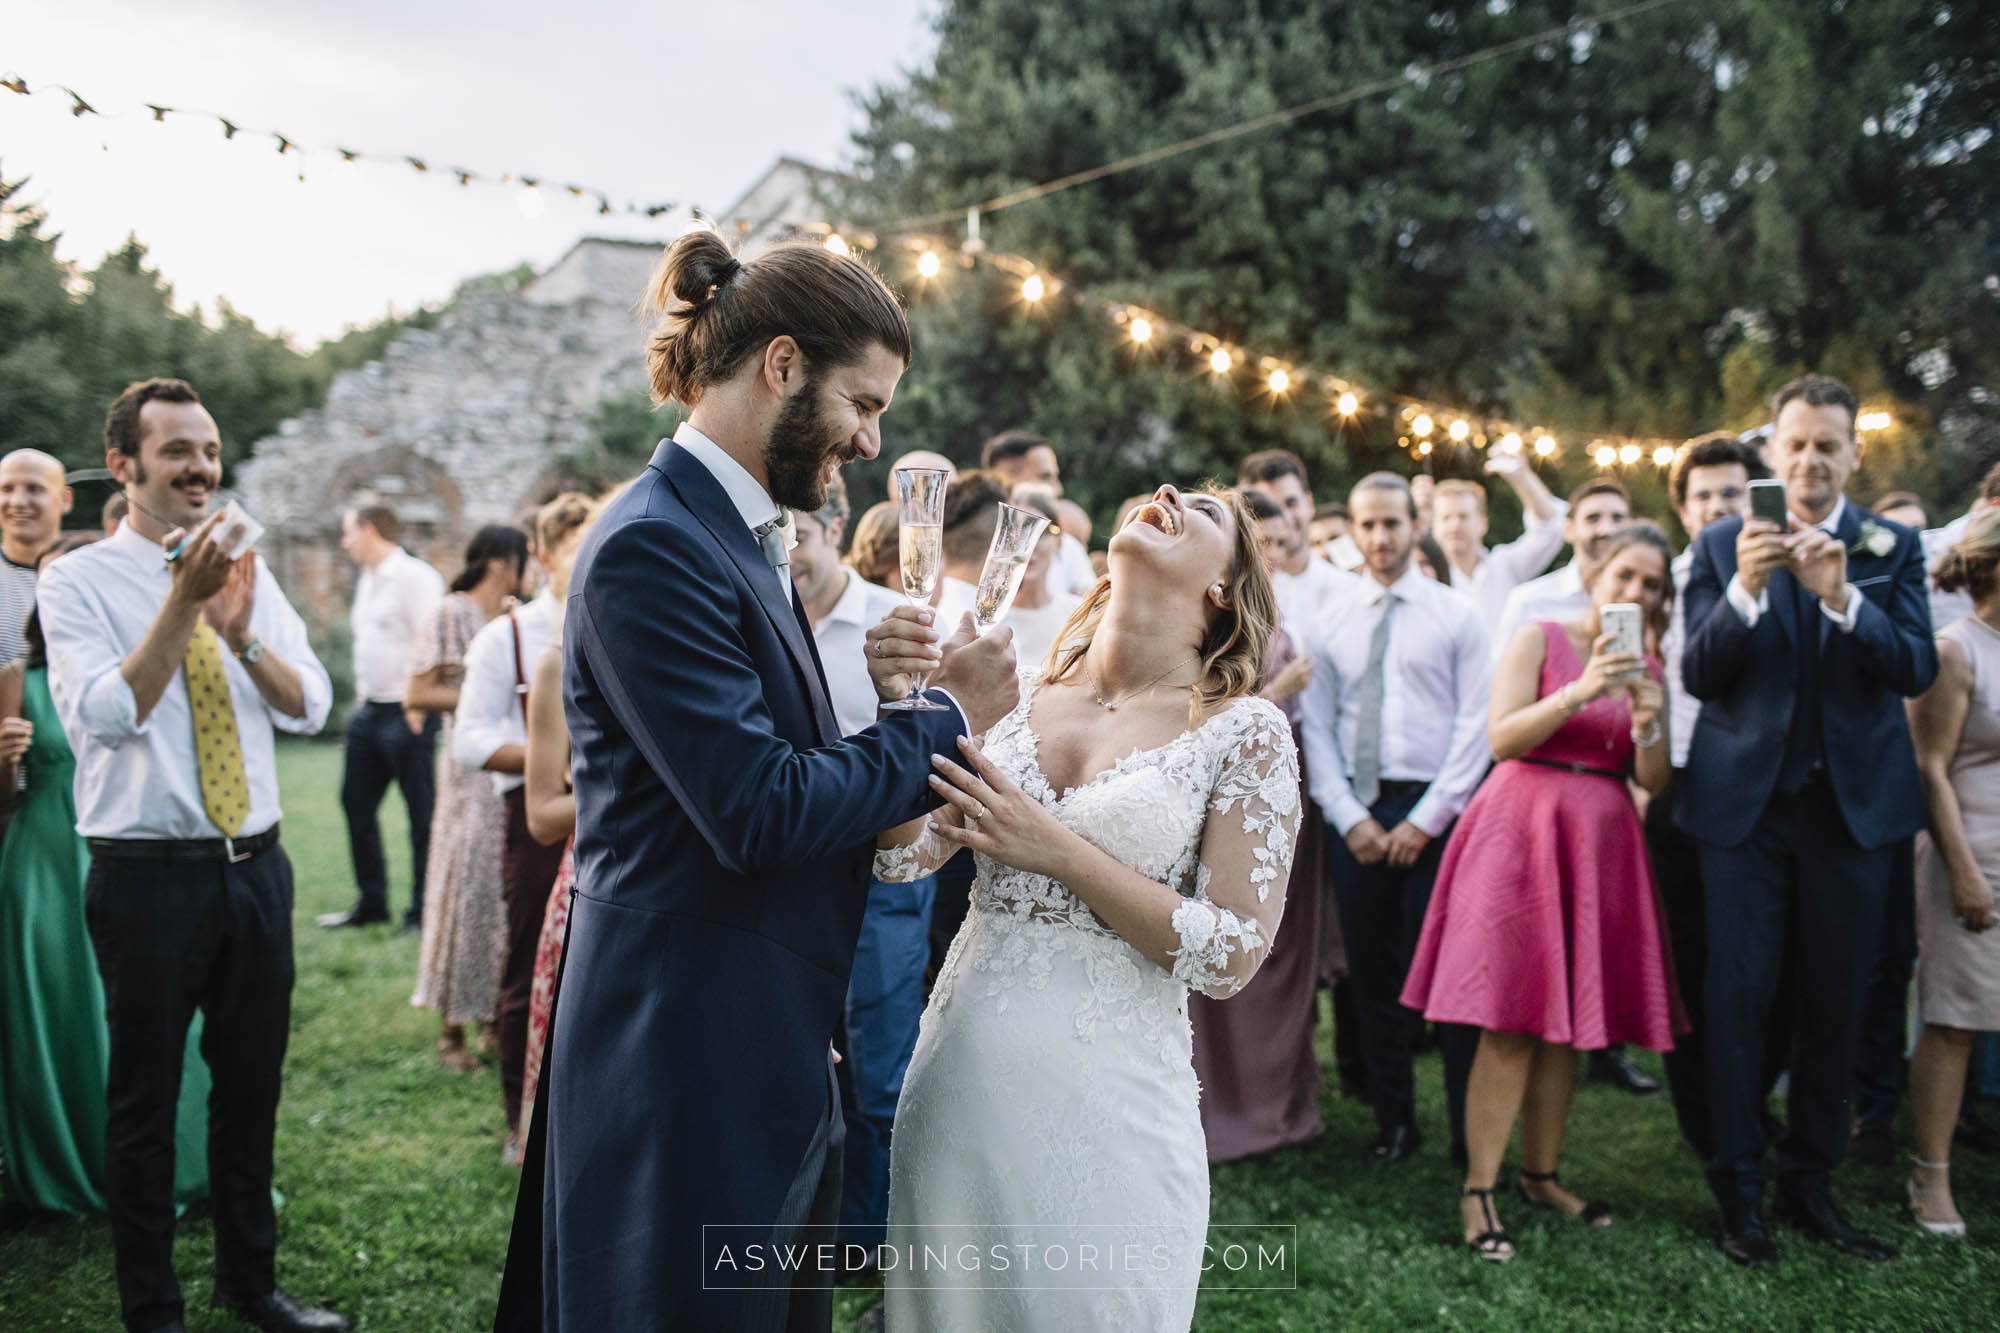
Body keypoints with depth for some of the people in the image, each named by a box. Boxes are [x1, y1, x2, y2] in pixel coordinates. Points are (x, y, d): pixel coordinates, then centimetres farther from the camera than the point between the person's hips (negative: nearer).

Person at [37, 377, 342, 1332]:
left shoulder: (248, 573, 7)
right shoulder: (77, 582, -6)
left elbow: (310, 708, 1)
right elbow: (104, 717, -18)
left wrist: (241, 634, -16)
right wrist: (182, 603, -24)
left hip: (255, 867, 5)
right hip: (148, 878, -4)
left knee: (251, 1087, 15)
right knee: (143, 1099, 8)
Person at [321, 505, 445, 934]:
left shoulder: (414, 577, -12)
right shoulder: (367, 582, 18)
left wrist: (417, 709, -19)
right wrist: (360, 697, 18)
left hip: (406, 713, -10)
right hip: (369, 711, 10)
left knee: (422, 813, -2)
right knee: (356, 803, 13)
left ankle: (424, 911, 5)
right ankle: (372, 902, 25)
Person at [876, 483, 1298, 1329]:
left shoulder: (1243, 730, -6)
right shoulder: (1018, 693, 4)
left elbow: (1236, 955, -10)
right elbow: (900, 855, 2)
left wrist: (1058, 851, -16)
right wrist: (900, 701, -14)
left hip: (1106, 1100, -3)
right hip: (962, 1079, 4)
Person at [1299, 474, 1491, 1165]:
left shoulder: (1456, 616, 3)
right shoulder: (1330, 621, 9)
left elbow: (1475, 725, -2)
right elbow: (1315, 726, 5)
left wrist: (1426, 820, -9)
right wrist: (1350, 817, -6)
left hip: (1434, 810, -2)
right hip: (1355, 810, 3)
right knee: (1372, 974, 8)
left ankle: (1472, 1133, 9)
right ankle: (1393, 1121, 20)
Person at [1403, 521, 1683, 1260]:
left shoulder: (1648, 669, 13)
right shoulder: (1540, 639, -1)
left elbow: (1654, 781, 7)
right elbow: (1502, 738, -12)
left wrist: (1648, 720, -12)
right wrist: (1580, 692, -22)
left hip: (1600, 846, 5)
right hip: (1522, 834, -5)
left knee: (1569, 1020, 8)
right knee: (1510, 1023, -7)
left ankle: (1541, 1173, 21)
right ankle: (1478, 1190, -1)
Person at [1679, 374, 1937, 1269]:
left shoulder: (1893, 547, 3)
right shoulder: (1722, 546, 0)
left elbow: (1917, 669, -9)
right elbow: (1698, 676, -8)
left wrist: (1840, 596, -24)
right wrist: (1745, 589, -23)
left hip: (1853, 800, 2)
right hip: (1745, 800, -1)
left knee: (1833, 1002, 9)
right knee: (1737, 998, 1)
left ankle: (1810, 1183, 23)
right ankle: (1738, 1189, 13)